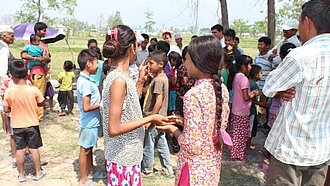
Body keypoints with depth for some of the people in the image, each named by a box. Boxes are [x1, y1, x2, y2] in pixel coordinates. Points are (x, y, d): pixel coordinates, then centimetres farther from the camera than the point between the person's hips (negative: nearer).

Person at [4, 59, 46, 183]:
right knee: (34, 149, 11)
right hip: (32, 124, 0)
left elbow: (6, 110, -8)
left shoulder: (9, 91, -15)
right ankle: (38, 172, 22)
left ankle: (21, 175, 24)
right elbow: (41, 104, 0)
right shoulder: (34, 90, -14)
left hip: (17, 125, 0)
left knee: (20, 150, 12)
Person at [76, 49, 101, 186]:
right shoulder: (86, 83, -24)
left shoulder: (83, 79, 6)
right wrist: (101, 104, -16)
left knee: (89, 148, 21)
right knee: (85, 150, 5)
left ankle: (91, 171, 38)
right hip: (89, 123, -9)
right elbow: (86, 107, -27)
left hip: (91, 122, 9)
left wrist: (100, 101, 5)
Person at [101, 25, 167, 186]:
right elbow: (114, 129, -25)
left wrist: (140, 81, 12)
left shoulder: (120, 76, 3)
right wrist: (150, 118, -18)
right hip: (123, 157, -9)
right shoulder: (119, 80, -24)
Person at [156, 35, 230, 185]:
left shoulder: (193, 95, -25)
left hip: (195, 169, -7)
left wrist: (172, 129, -8)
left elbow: (193, 146, -24)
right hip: (213, 164, 7)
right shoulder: (222, 89, -3)